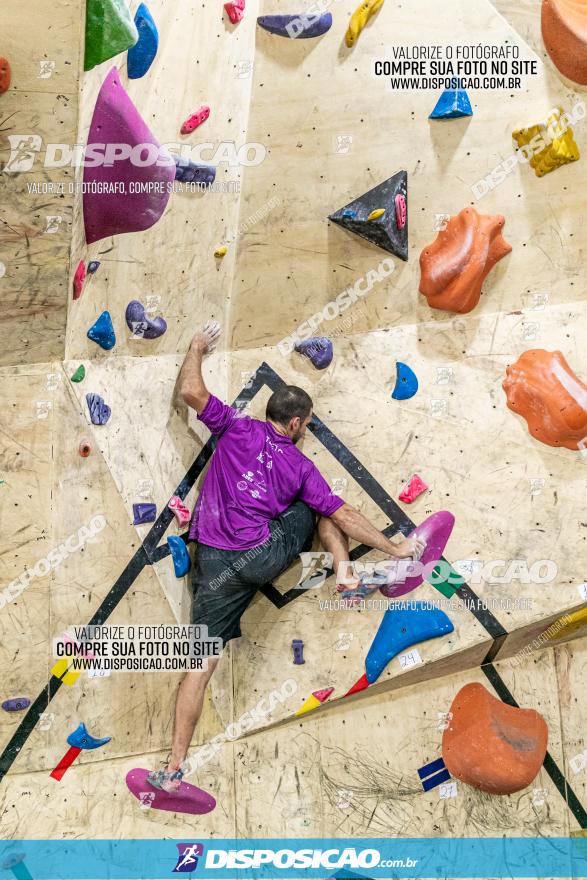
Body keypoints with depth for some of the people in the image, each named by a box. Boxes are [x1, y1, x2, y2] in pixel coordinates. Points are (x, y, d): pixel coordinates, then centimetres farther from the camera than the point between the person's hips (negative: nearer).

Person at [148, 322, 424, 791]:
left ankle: (175, 768, 4)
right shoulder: (301, 465, 6)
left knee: (202, 660, 6)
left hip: (217, 566, 1)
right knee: (321, 507, 24)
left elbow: (192, 391, 1)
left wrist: (197, 347, 19)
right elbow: (343, 514, 6)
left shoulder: (239, 429, 5)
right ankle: (346, 576, 20)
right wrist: (393, 546, 16)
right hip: (267, 554, 0)